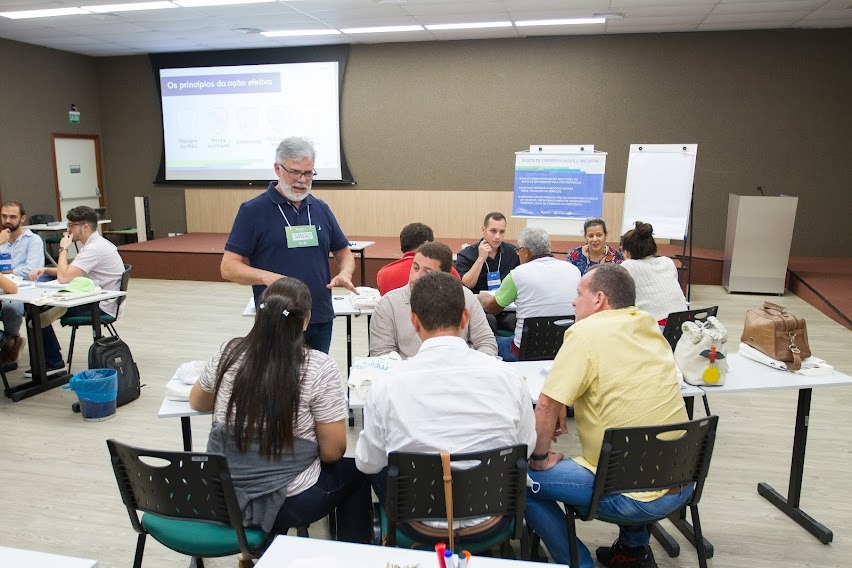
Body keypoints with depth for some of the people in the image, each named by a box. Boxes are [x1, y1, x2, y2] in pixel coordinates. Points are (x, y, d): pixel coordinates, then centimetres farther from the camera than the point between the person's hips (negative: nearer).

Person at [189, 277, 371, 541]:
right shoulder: (319, 367, -19)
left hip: (221, 497, 5)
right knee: (355, 473, 23)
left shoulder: (229, 353, -8)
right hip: (288, 504, -4)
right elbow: (332, 452, -14)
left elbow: (197, 402, 13)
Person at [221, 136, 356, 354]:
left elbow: (344, 253, 17)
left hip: (321, 321, 5)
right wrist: (267, 277, -24)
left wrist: (344, 273, -5)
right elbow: (229, 267, -7)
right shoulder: (253, 211, -4)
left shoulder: (321, 209, 10)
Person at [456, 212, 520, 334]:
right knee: (488, 320, -36)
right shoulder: (466, 255, 2)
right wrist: (481, 259, -12)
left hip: (507, 308, 2)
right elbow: (465, 285, -11)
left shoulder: (513, 252, 10)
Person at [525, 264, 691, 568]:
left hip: (637, 497, -8)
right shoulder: (647, 325, 7)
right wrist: (565, 404, 13)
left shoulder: (586, 332, -15)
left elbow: (547, 404, -17)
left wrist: (539, 458, -1)